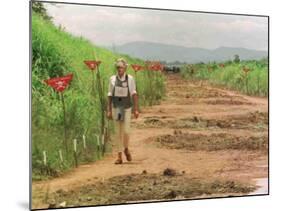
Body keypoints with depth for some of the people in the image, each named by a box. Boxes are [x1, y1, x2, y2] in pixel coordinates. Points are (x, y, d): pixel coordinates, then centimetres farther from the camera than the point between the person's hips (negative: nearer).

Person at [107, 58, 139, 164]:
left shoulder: (130, 79, -3)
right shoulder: (112, 79, 0)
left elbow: (134, 94, -2)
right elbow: (110, 95, 4)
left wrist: (136, 109, -7)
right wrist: (109, 110, 2)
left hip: (127, 108, -1)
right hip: (116, 108, 1)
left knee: (126, 131, -7)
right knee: (118, 133, 4)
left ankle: (126, 149, 23)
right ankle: (119, 156, 11)